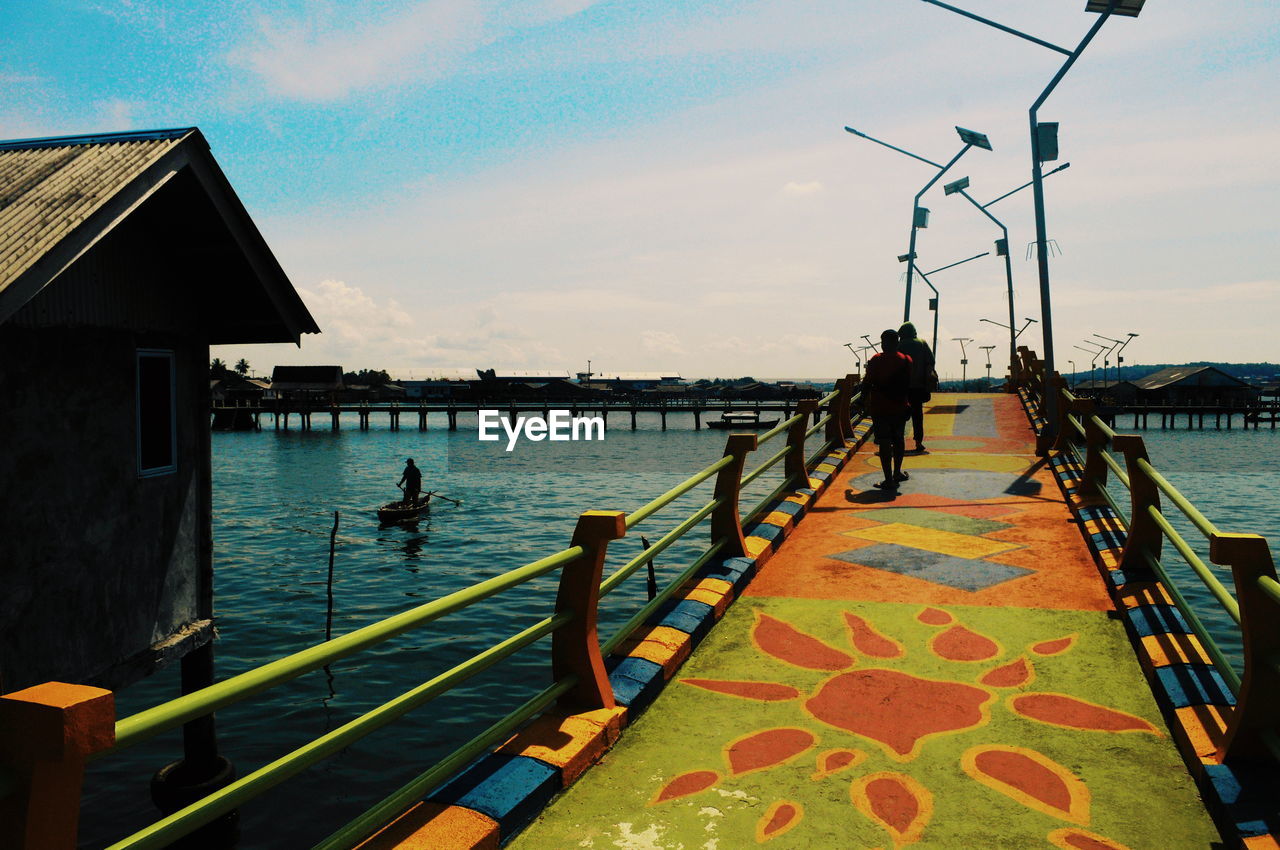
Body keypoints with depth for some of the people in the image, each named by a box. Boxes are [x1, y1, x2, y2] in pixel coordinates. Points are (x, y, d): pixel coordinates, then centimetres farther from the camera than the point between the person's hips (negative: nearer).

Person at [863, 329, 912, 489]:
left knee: (885, 443, -4)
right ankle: (897, 472, 34)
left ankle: (889, 480, -6)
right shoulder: (906, 360, 1)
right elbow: (909, 384, 7)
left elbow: (867, 384, -10)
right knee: (898, 440, 20)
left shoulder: (876, 360, -11)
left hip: (880, 408, -4)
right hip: (899, 406, 4)